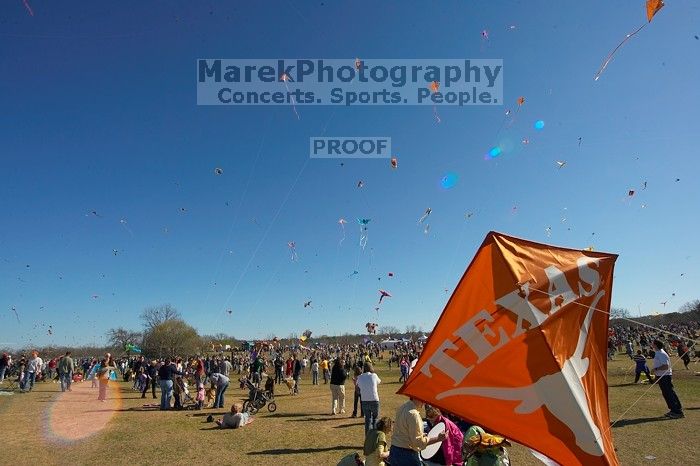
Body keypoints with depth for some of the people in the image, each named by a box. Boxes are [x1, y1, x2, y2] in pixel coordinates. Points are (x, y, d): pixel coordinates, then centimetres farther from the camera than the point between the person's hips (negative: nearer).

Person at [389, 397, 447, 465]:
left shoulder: (402, 408, 7)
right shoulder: (413, 414, -22)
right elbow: (418, 441, -20)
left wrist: (422, 434, 18)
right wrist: (438, 438, -16)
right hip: (407, 454, -9)